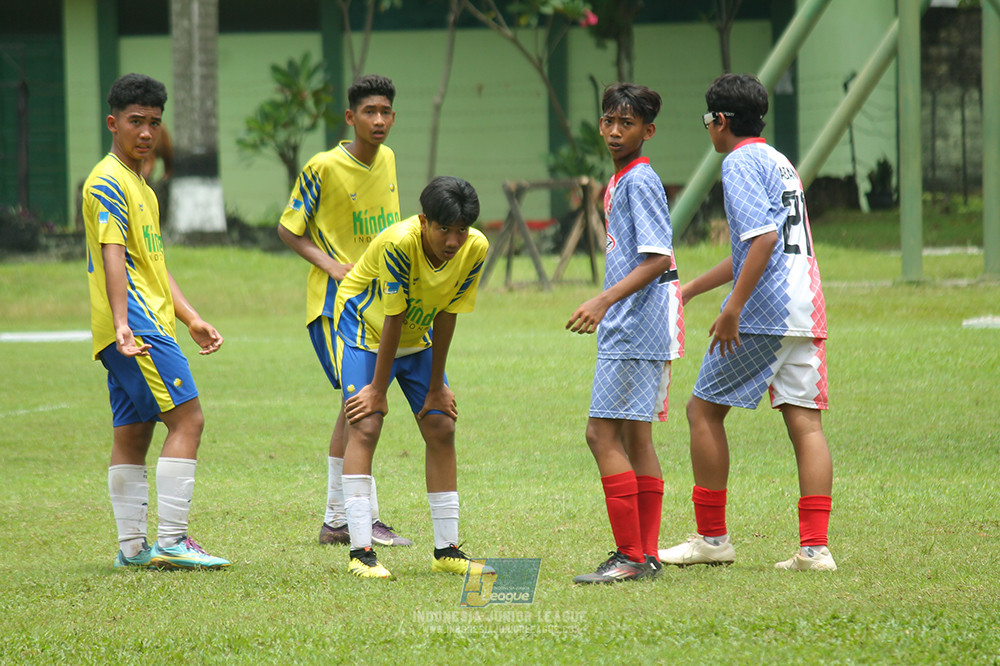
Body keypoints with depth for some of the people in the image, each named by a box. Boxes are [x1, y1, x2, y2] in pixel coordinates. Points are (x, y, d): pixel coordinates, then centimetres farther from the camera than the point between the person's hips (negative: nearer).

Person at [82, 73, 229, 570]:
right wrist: (121, 322, -31)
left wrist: (192, 318, 21)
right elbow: (112, 255, -21)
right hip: (136, 322, -10)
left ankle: (132, 547, 8)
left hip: (142, 328, 10)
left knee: (132, 434, 8)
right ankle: (172, 541, -16)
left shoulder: (139, 186, 23)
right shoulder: (108, 182, -9)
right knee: (187, 418, -13)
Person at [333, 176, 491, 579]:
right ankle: (360, 552, -20)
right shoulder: (399, 244, -34)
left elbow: (446, 317, -10)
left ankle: (446, 551, 8)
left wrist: (436, 387, -6)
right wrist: (378, 390, -20)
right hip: (365, 328, -5)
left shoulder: (475, 249, -19)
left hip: (417, 337, 6)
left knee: (441, 428, 0)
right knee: (365, 426, -18)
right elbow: (393, 320, -27)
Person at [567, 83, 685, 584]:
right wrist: (606, 307, 25)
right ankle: (646, 554, 14)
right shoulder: (620, 181, 17)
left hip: (636, 330, -10)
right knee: (635, 436, 11)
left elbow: (657, 259, -21)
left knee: (603, 434, -11)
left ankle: (630, 556, -11)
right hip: (628, 330, 10)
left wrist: (603, 301, -27)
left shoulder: (640, 181, -13)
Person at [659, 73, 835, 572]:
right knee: (804, 421, 1)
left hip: (764, 313, -8)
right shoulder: (780, 163, 22)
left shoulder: (740, 162, -6)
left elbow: (764, 238, -20)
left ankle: (712, 537, 7)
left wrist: (733, 309, -22)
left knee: (704, 409, 4)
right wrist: (690, 289, 36)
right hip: (806, 314, 8)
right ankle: (815, 547, -7)